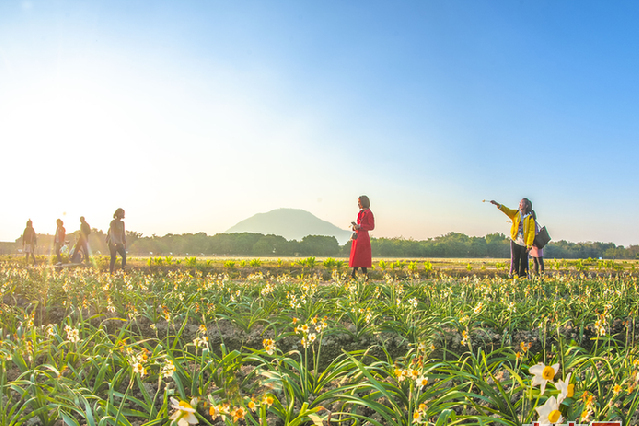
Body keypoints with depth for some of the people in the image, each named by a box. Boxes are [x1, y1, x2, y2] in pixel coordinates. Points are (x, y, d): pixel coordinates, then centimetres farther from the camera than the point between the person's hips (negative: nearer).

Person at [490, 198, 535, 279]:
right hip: (515, 241, 2)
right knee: (514, 259, 2)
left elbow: (531, 231, -7)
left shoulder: (530, 218, -5)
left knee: (524, 261, 4)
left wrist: (529, 245, -12)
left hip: (524, 243, -2)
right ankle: (514, 274, 8)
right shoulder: (515, 213, 4)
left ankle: (523, 276, 13)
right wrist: (498, 204, -30)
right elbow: (507, 210, -12)